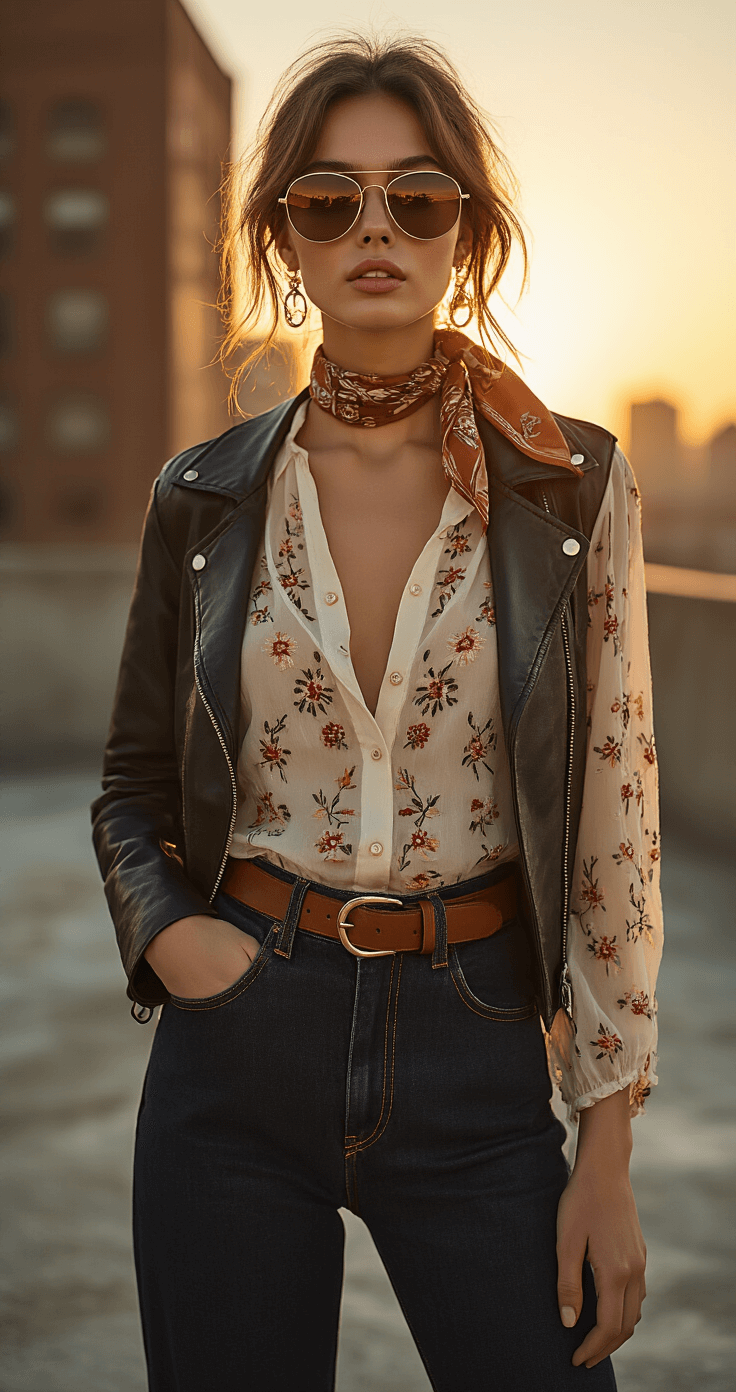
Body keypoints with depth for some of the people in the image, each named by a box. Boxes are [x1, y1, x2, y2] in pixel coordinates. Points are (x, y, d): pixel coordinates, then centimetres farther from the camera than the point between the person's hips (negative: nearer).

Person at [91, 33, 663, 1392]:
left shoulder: (572, 485, -4)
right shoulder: (205, 500, 1)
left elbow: (615, 822, -2)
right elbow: (132, 789, 11)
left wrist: (608, 1155, -4)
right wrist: (168, 930, -10)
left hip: (474, 1045, -1)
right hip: (238, 1041, 2)